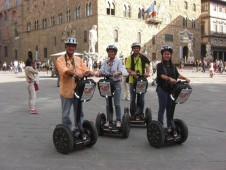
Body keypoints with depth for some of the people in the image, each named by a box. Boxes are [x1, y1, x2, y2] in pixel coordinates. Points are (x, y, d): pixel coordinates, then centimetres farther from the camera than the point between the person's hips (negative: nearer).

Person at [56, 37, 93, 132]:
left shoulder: (78, 59, 13)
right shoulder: (60, 59, -4)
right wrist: (76, 74, -40)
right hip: (66, 91, -4)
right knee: (66, 114, 4)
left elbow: (85, 70, 3)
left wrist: (89, 73, -21)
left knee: (79, 112, 14)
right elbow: (64, 70, -23)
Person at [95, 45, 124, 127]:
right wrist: (98, 72, -25)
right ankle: (108, 120, 18)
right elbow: (102, 70, -1)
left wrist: (117, 72, -37)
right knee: (108, 103, 8)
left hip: (116, 83, -3)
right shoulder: (105, 62, 11)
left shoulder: (118, 61, 1)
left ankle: (118, 120, 9)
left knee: (117, 103, -2)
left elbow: (121, 70, -14)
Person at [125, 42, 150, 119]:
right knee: (132, 99, 5)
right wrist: (131, 72, -25)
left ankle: (141, 113, 18)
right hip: (132, 80, -1)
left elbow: (147, 66, 3)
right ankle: (133, 113, 14)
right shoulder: (129, 58, 3)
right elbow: (128, 68, -4)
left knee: (141, 98, 8)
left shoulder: (143, 58, 7)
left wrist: (147, 72, -18)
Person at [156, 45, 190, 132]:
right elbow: (162, 75, -19)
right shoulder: (160, 65, -3)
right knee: (162, 108, -3)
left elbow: (178, 74, 5)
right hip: (162, 89, -5)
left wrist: (185, 78, -14)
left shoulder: (173, 66, 15)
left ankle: (169, 126, 19)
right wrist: (170, 78, -37)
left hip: (171, 89, 5)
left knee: (170, 108, 10)